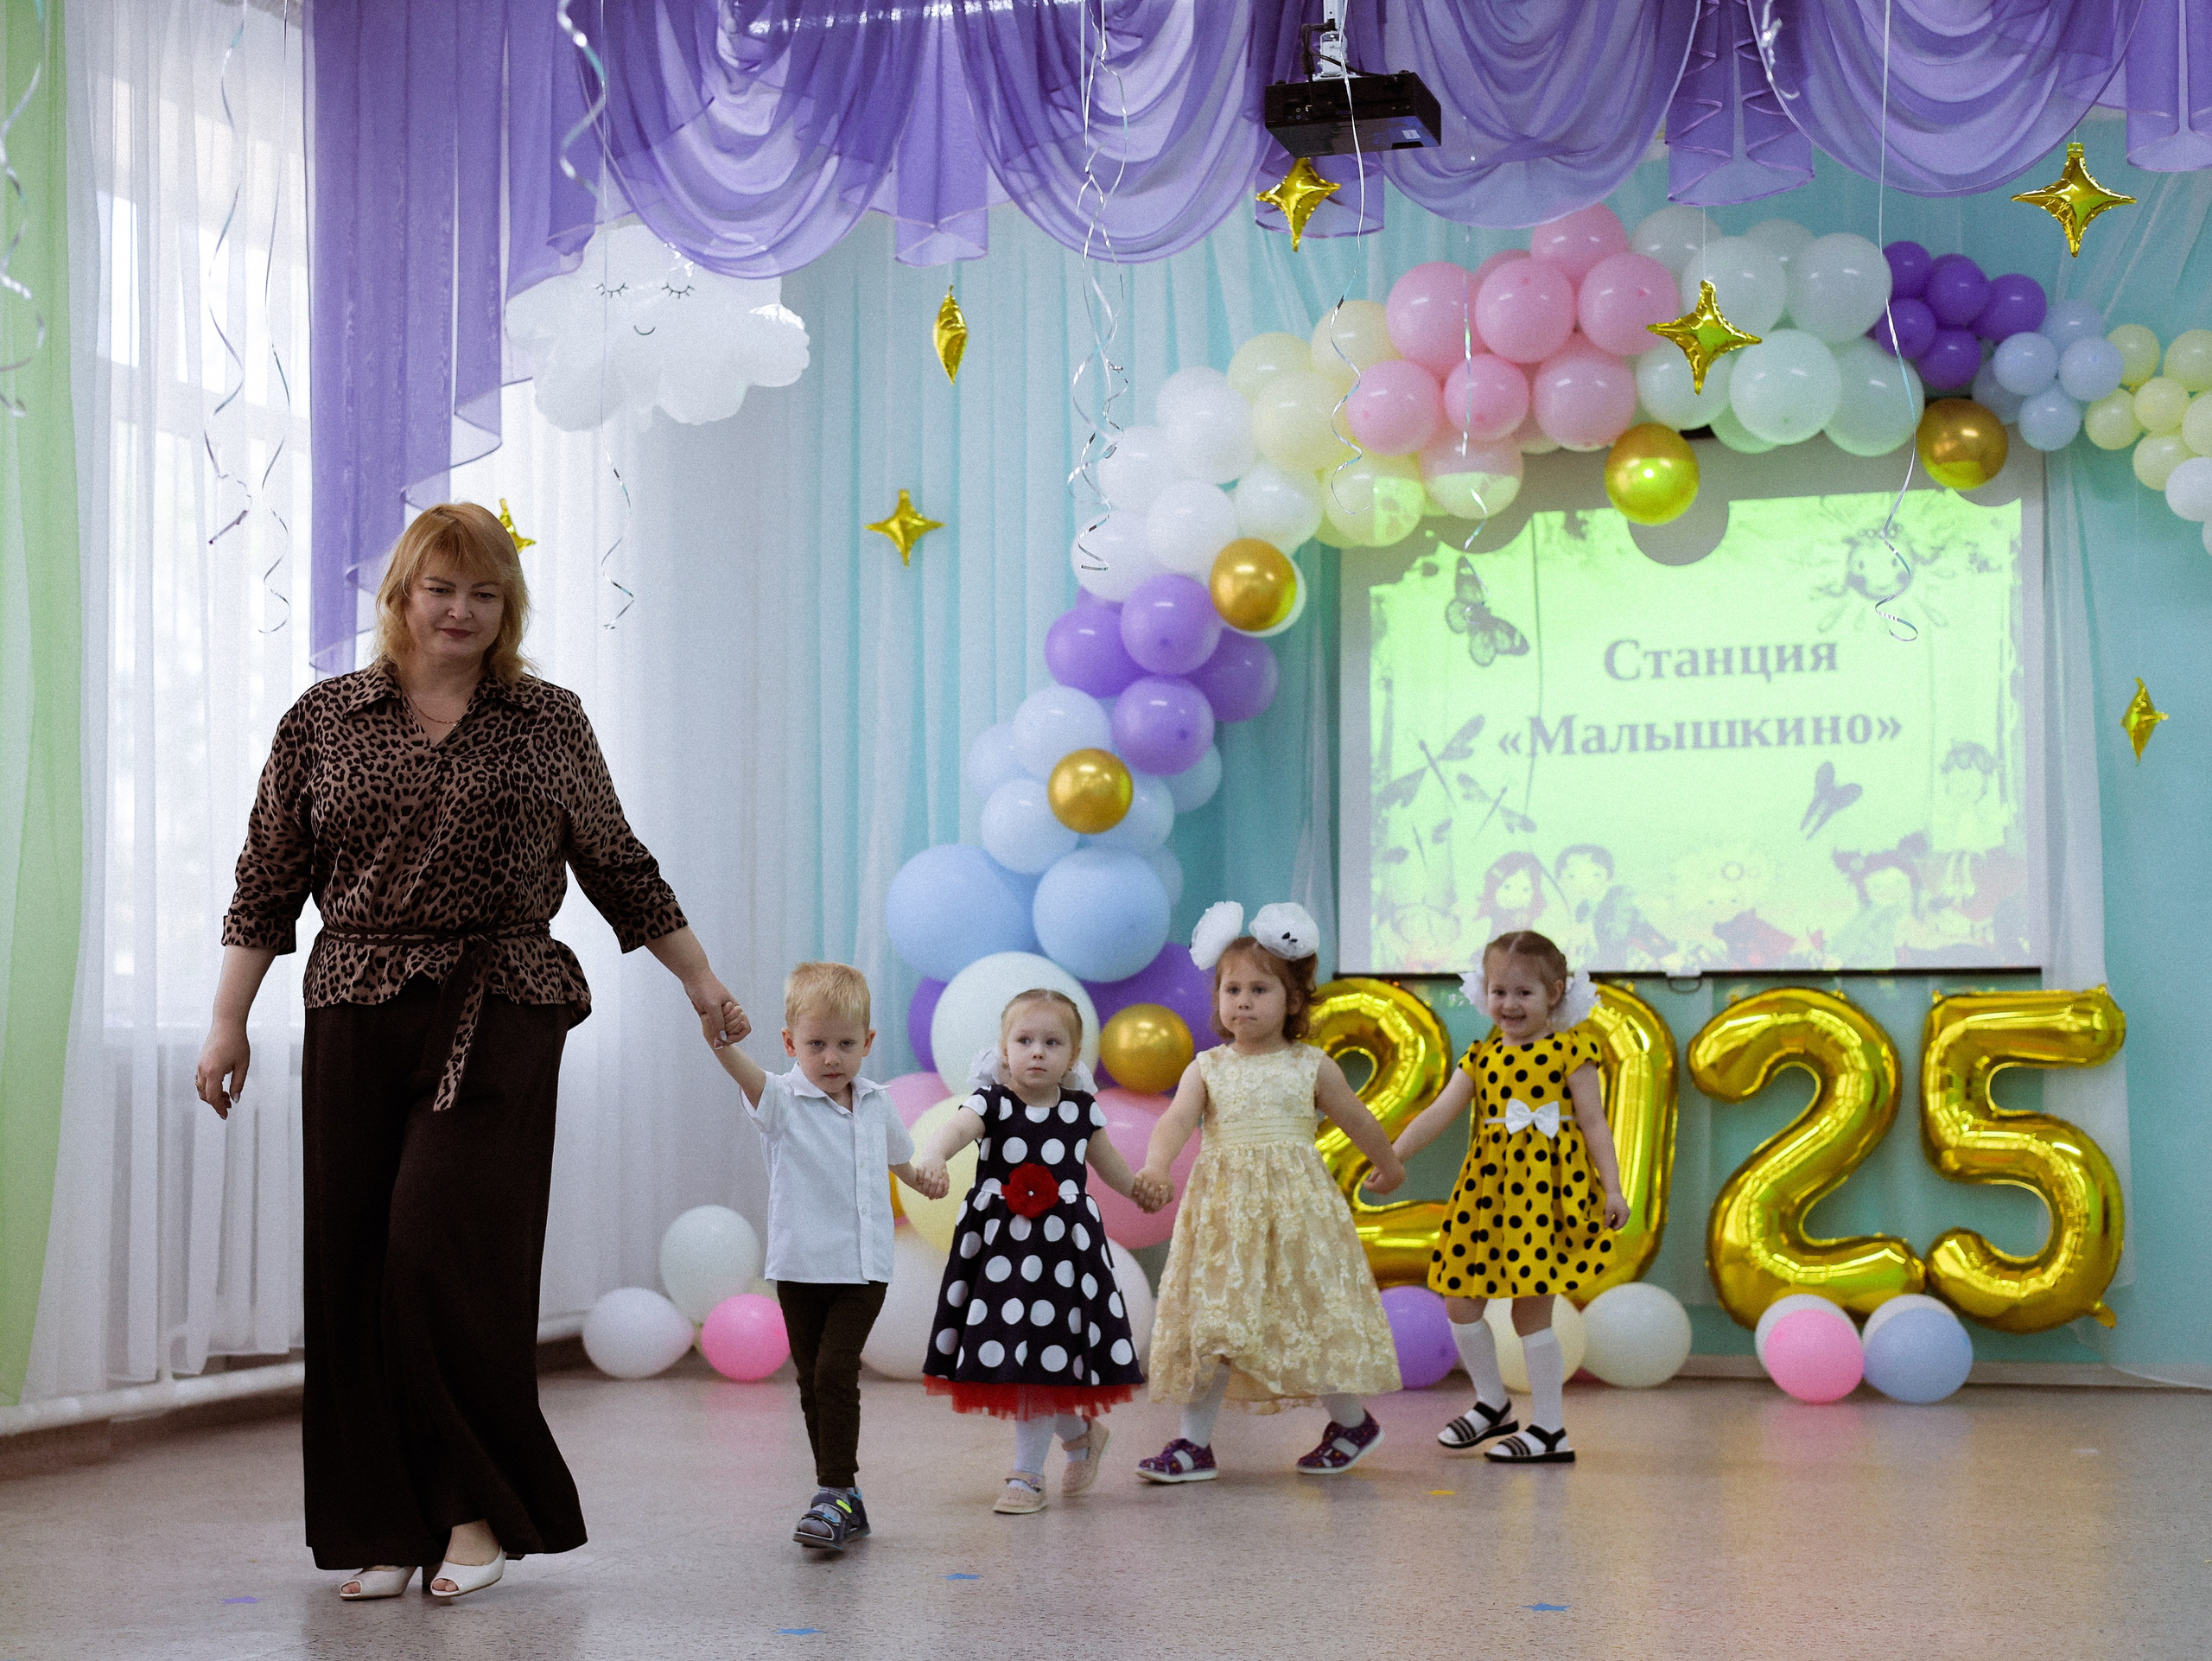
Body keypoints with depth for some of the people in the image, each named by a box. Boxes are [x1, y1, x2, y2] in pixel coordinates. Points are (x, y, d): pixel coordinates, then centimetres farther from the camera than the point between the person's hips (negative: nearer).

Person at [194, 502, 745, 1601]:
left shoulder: (547, 724, 7)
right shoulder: (322, 721, 9)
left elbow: (620, 871, 15)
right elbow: (269, 886, 10)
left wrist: (702, 984, 16)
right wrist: (228, 1022, 6)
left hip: (499, 1015, -2)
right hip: (358, 1016, 2)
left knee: (445, 1245, -14)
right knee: (349, 1264, 0)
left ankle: (483, 1509, -2)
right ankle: (385, 1530, 11)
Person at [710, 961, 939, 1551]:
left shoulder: (877, 1104, 6)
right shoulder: (782, 1100, -6)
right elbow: (745, 1072, -30)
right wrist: (719, 1035, -49)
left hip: (863, 1266, 0)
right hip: (801, 1265, 0)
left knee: (835, 1372, -13)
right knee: (813, 1383, 6)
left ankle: (834, 1495, -11)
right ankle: (844, 1499, 17)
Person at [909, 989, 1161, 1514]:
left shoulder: (1081, 1110, 4)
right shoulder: (992, 1102, -5)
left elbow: (1108, 1162, 24)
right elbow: (957, 1127, -27)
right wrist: (933, 1155, -49)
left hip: (1063, 1248, 0)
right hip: (999, 1247, 0)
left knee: (1042, 1363, -2)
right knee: (1010, 1365, 4)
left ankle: (1028, 1474, 11)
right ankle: (1080, 1432, 31)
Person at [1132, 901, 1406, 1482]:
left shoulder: (1311, 1066, 2)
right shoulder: (1207, 1068, 3)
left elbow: (1357, 1121, 17)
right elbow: (1176, 1118, -14)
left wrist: (1389, 1167, 30)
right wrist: (1154, 1167, -33)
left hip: (1294, 1205, -1)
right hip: (1223, 1210, 1)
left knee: (1306, 1311, 1)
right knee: (1213, 1318, 0)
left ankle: (1352, 1421, 23)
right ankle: (1194, 1443, 8)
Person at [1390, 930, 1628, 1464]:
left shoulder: (1569, 1050, -3)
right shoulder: (1482, 1057, 11)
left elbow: (1594, 1123, -2)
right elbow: (1438, 1113, 6)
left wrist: (1612, 1186, -8)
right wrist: (1391, 1155, -4)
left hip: (1544, 1192, -6)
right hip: (1486, 1192, 6)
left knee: (1531, 1310, -5)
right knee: (1461, 1302, 7)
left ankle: (1549, 1428, 6)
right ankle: (1492, 1404, 27)